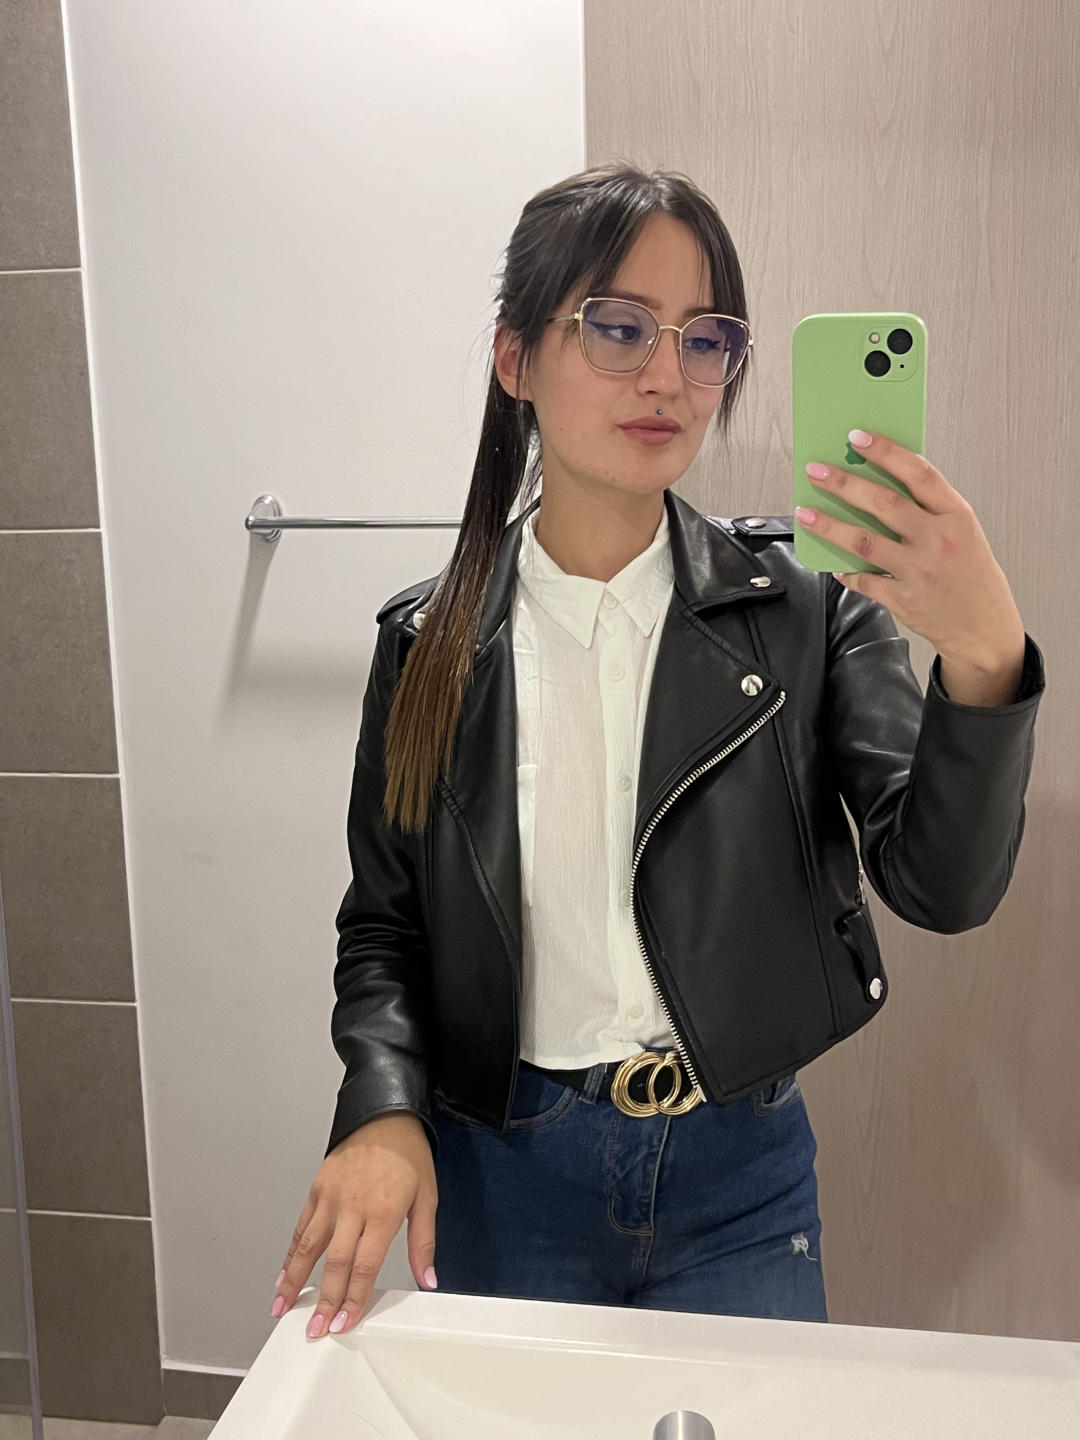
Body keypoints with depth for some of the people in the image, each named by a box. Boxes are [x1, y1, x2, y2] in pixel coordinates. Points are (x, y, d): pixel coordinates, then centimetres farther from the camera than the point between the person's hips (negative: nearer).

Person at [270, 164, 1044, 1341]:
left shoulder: (800, 604, -9)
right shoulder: (432, 640, -6)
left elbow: (943, 887, -17)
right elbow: (383, 923, 2)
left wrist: (984, 657, -34)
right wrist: (384, 1108, -15)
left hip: (739, 1175, 0)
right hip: (504, 1174, 1)